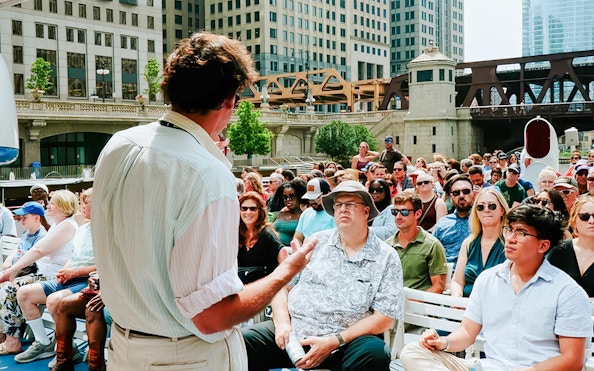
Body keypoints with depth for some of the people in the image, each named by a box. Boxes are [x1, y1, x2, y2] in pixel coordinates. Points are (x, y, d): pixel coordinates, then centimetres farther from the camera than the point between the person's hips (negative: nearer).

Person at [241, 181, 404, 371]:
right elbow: (283, 285, 10)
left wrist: (334, 342, -14)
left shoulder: (387, 258, 1)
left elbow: (384, 318, -5)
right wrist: (282, 322, -10)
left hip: (345, 339, -1)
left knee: (375, 354, -33)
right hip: (292, 330, 2)